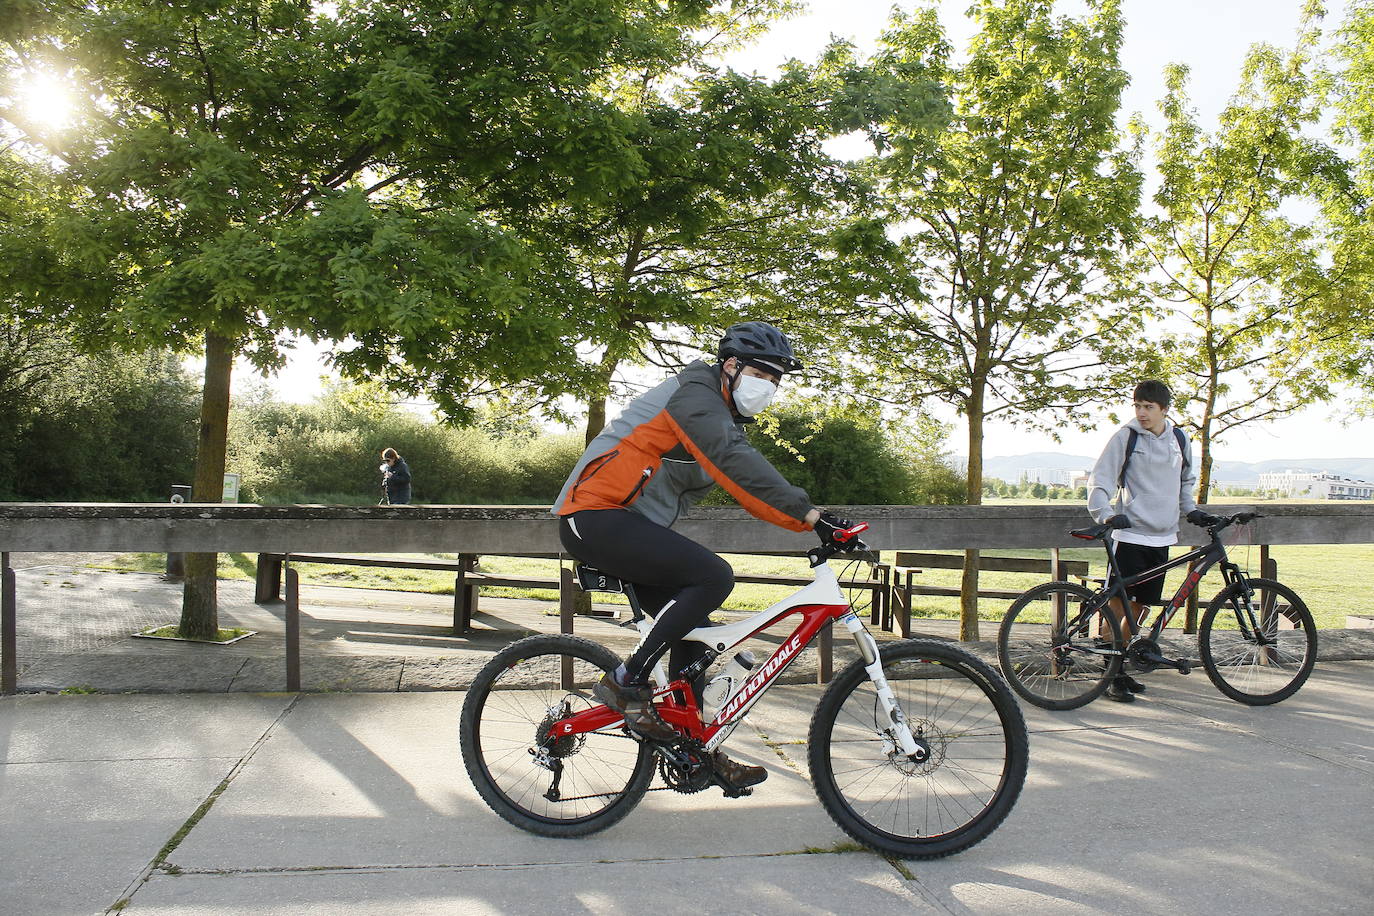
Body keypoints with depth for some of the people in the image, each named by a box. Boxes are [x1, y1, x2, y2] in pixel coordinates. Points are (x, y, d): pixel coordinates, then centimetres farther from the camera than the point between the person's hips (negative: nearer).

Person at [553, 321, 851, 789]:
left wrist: (815, 523, 1)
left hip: (629, 527, 10)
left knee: (692, 626, 7)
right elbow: (740, 465, -27)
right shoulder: (695, 396, -12)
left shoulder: (725, 419, 19)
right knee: (714, 577, -24)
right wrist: (809, 514, -32)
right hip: (595, 517, -10)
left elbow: (754, 487, 13)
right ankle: (626, 683, -14)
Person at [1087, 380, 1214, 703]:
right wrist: (1105, 514, -25)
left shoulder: (1179, 439, 9)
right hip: (1129, 534, -5)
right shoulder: (1125, 437, -5)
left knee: (1138, 607, 10)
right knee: (1118, 604, -7)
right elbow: (1100, 481, -9)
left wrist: (1191, 510, 12)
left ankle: (1120, 669, 20)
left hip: (1161, 536, 5)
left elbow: (1186, 481, 26)